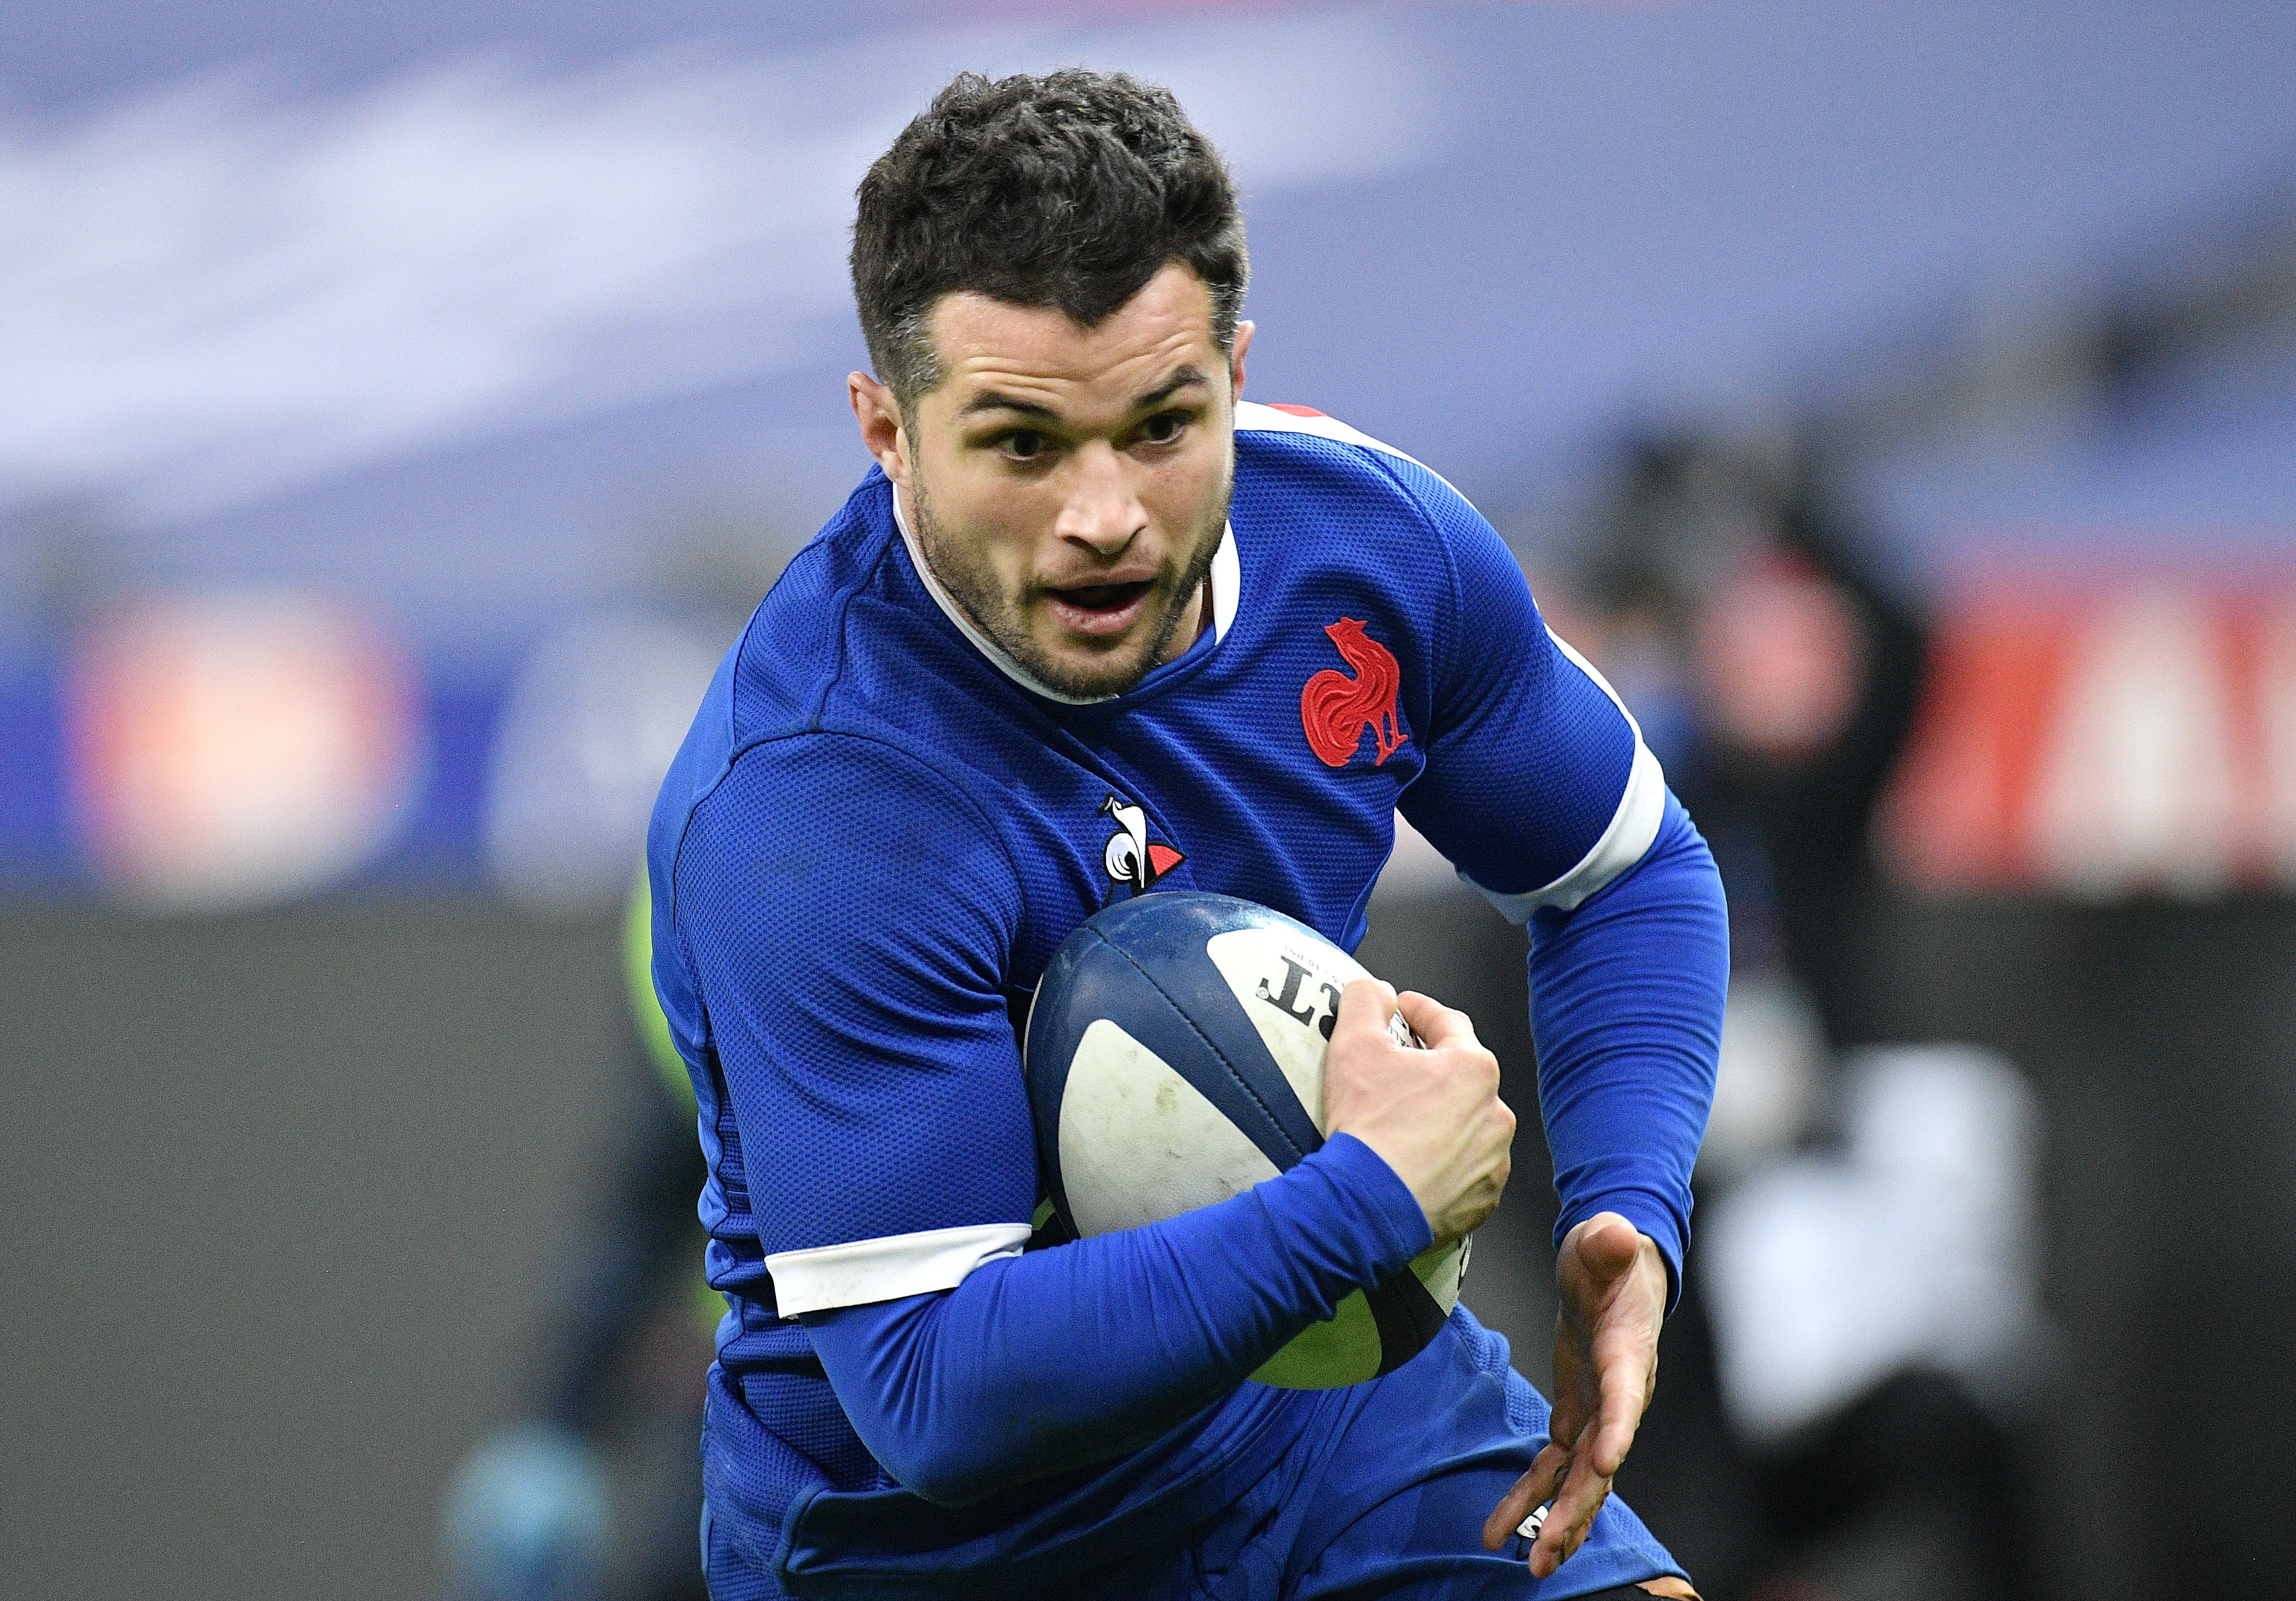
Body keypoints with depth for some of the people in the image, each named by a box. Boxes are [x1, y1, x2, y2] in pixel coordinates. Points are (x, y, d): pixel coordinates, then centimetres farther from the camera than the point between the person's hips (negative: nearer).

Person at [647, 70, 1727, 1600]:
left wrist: (1625, 1217, -12)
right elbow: (937, 1398, -34)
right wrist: (1370, 1202, -35)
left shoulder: (1367, 530, -13)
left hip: (1333, 1399, 3)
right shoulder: (806, 821, -33)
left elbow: (1630, 873, 5)